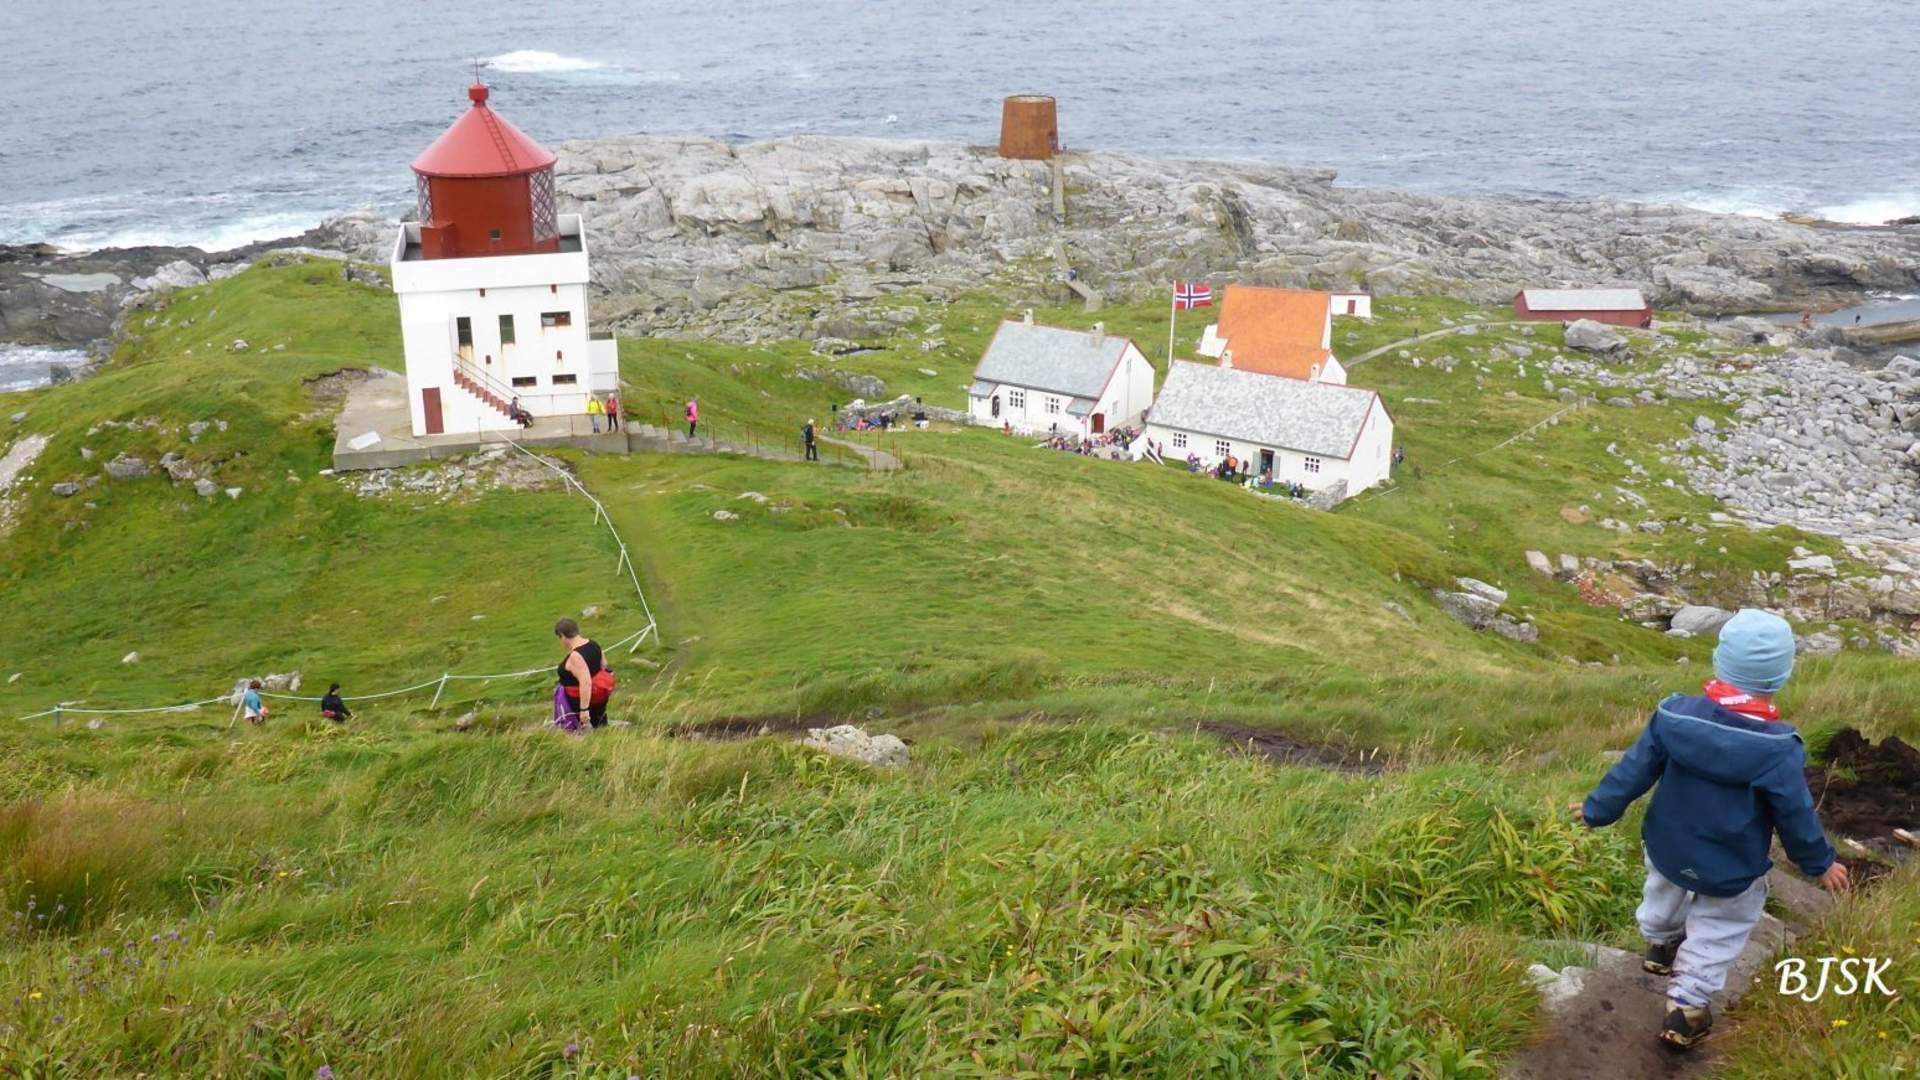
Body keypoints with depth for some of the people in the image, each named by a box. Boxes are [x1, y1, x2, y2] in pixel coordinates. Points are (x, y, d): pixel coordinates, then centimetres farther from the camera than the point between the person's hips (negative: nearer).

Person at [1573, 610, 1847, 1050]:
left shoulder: (1674, 714, -21)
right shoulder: (1778, 749, -28)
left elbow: (1633, 770, -9)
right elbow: (1796, 815, -15)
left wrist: (1597, 809, 7)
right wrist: (1821, 863, 4)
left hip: (1666, 849, 4)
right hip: (1731, 872, -4)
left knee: (1665, 896, 34)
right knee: (1716, 934, 20)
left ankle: (1660, 946, 61)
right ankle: (1686, 1007, 25)